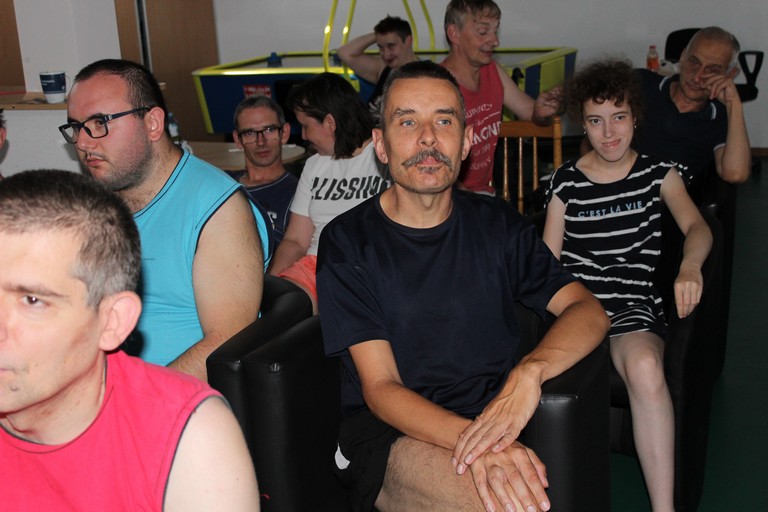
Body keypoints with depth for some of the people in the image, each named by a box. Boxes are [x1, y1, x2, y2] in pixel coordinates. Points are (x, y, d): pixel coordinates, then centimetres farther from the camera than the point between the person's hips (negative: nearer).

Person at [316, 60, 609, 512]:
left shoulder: (496, 224, 7)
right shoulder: (348, 242, -3)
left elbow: (590, 311, 0)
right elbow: (380, 388, -9)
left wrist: (529, 372, -22)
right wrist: (477, 443, -28)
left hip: (492, 419, 3)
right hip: (388, 432, -3)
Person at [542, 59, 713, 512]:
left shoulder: (658, 174, 12)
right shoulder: (566, 181, 12)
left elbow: (697, 226, -4)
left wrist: (691, 266, -28)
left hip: (633, 305, -1)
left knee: (645, 367, -36)